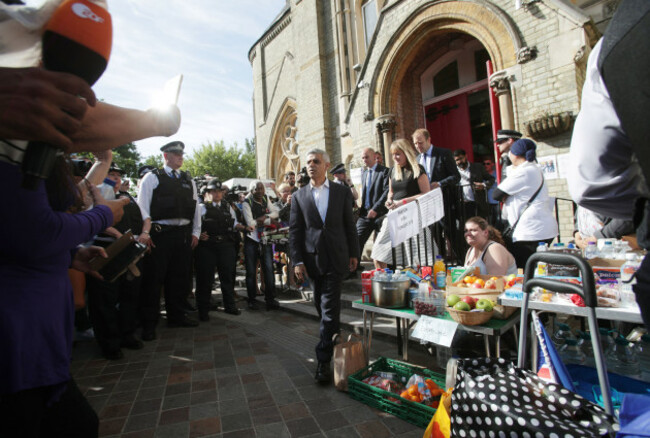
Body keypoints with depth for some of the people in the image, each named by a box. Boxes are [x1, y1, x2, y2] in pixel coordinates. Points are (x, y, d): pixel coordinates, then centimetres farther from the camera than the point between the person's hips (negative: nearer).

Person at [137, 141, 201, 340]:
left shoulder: (188, 181, 16)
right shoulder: (152, 178, 2)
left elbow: (195, 207, 16)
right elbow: (143, 206, -5)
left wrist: (195, 232, 8)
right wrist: (145, 231, -15)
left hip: (183, 234, 5)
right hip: (159, 234, -5)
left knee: (181, 277, 11)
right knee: (153, 278, -1)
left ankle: (177, 316, 25)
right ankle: (149, 323, 10)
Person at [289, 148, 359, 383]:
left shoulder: (342, 192, 4)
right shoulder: (299, 196, 5)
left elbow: (349, 224, 7)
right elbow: (294, 231, 2)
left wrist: (353, 253, 4)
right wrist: (297, 261, -4)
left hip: (336, 258, -2)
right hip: (312, 258, 2)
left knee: (329, 307, -4)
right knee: (322, 305, 13)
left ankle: (324, 359, 4)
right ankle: (335, 341, 36)